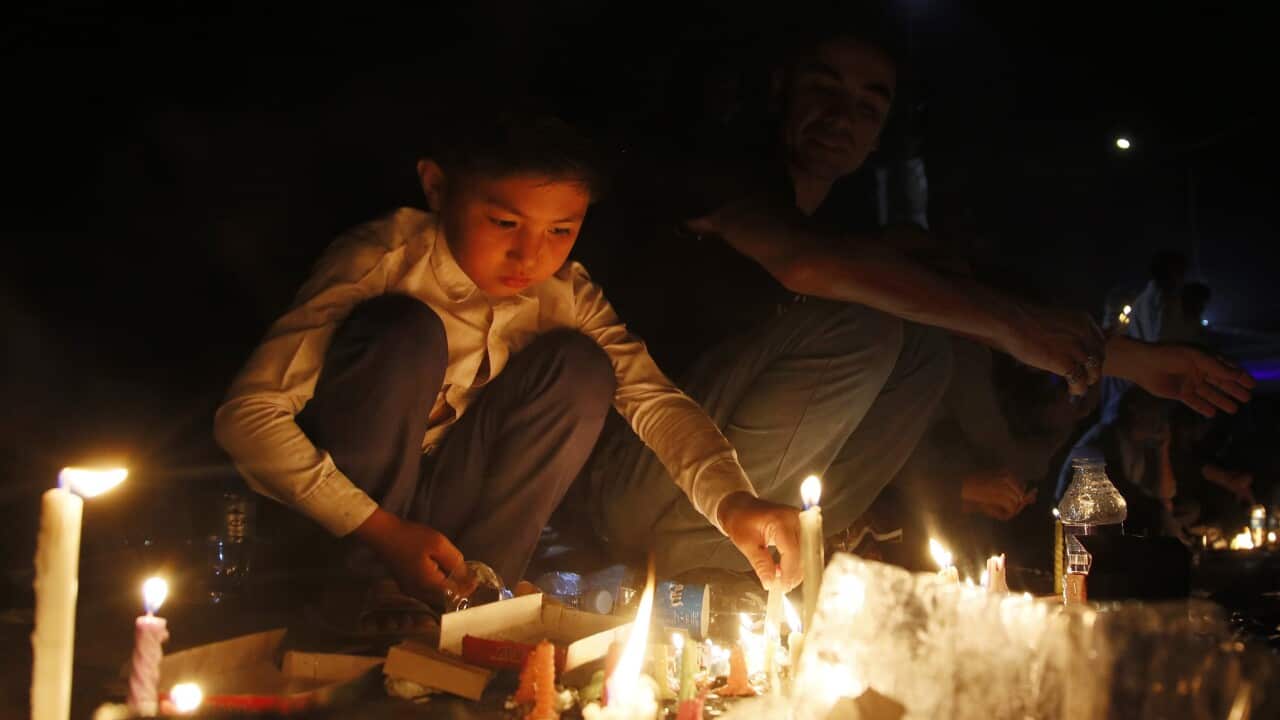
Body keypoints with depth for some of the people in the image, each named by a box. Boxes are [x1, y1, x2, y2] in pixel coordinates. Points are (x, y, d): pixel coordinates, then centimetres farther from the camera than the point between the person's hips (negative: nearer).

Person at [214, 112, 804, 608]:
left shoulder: (562, 293, -9)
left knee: (579, 366, -16)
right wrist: (380, 530, -29)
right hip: (334, 513, -4)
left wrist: (730, 498, -35)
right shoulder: (382, 262, -23)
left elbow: (653, 398, -14)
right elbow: (246, 413, -26)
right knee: (404, 331, -29)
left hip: (445, 516, 4)